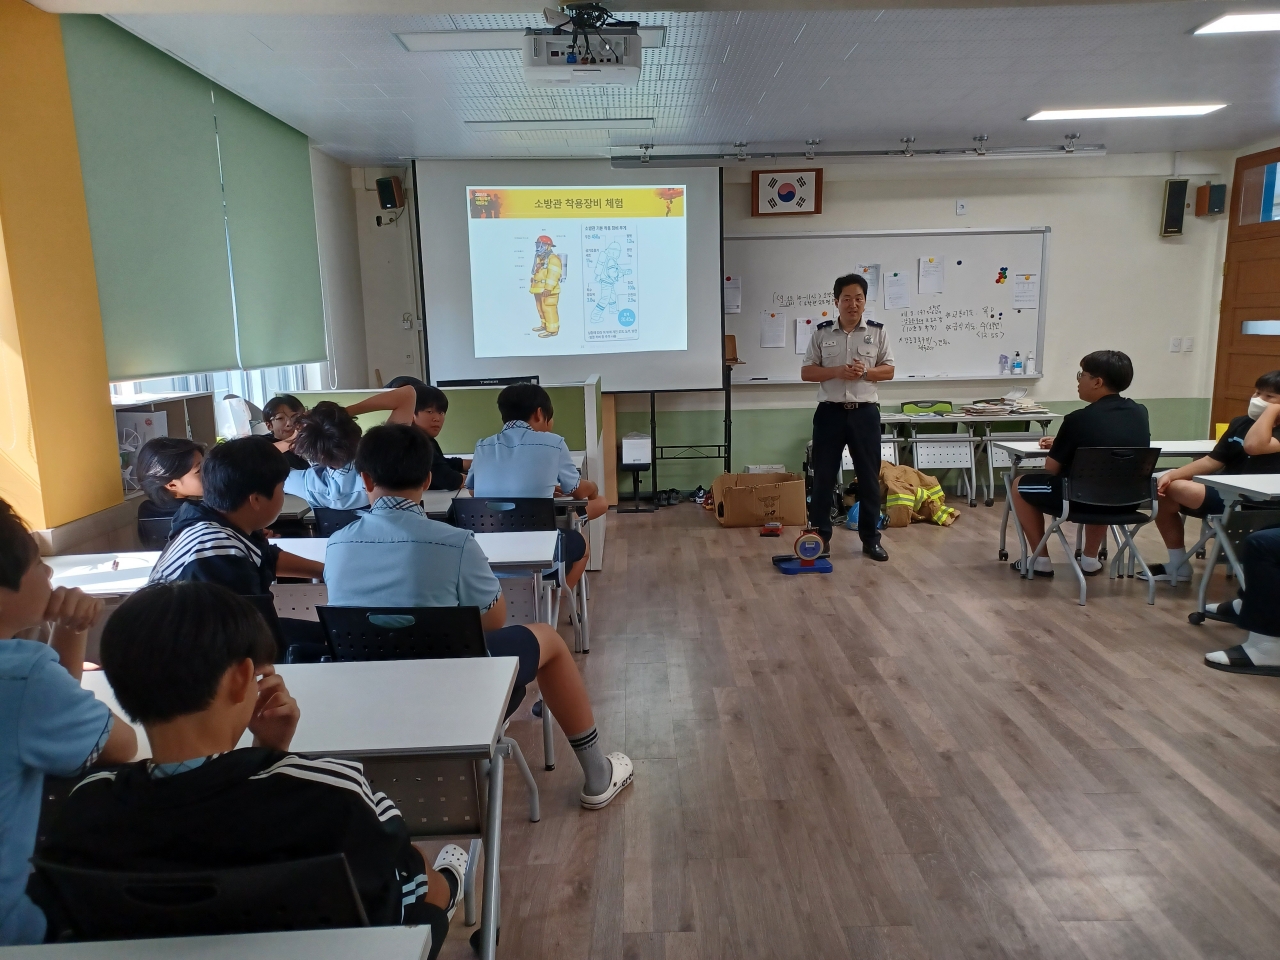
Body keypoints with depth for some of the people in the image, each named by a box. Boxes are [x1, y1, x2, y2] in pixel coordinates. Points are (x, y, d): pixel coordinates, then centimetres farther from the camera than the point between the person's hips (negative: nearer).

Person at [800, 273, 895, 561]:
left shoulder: (877, 332, 4)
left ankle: (871, 538, 17)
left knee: (869, 476, 5)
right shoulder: (822, 333, 2)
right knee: (823, 476, 3)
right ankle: (820, 537, 14)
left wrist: (866, 372, -13)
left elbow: (889, 370, 6)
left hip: (865, 412, 1)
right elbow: (806, 372, 2)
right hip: (830, 412, 0)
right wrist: (836, 372, -14)